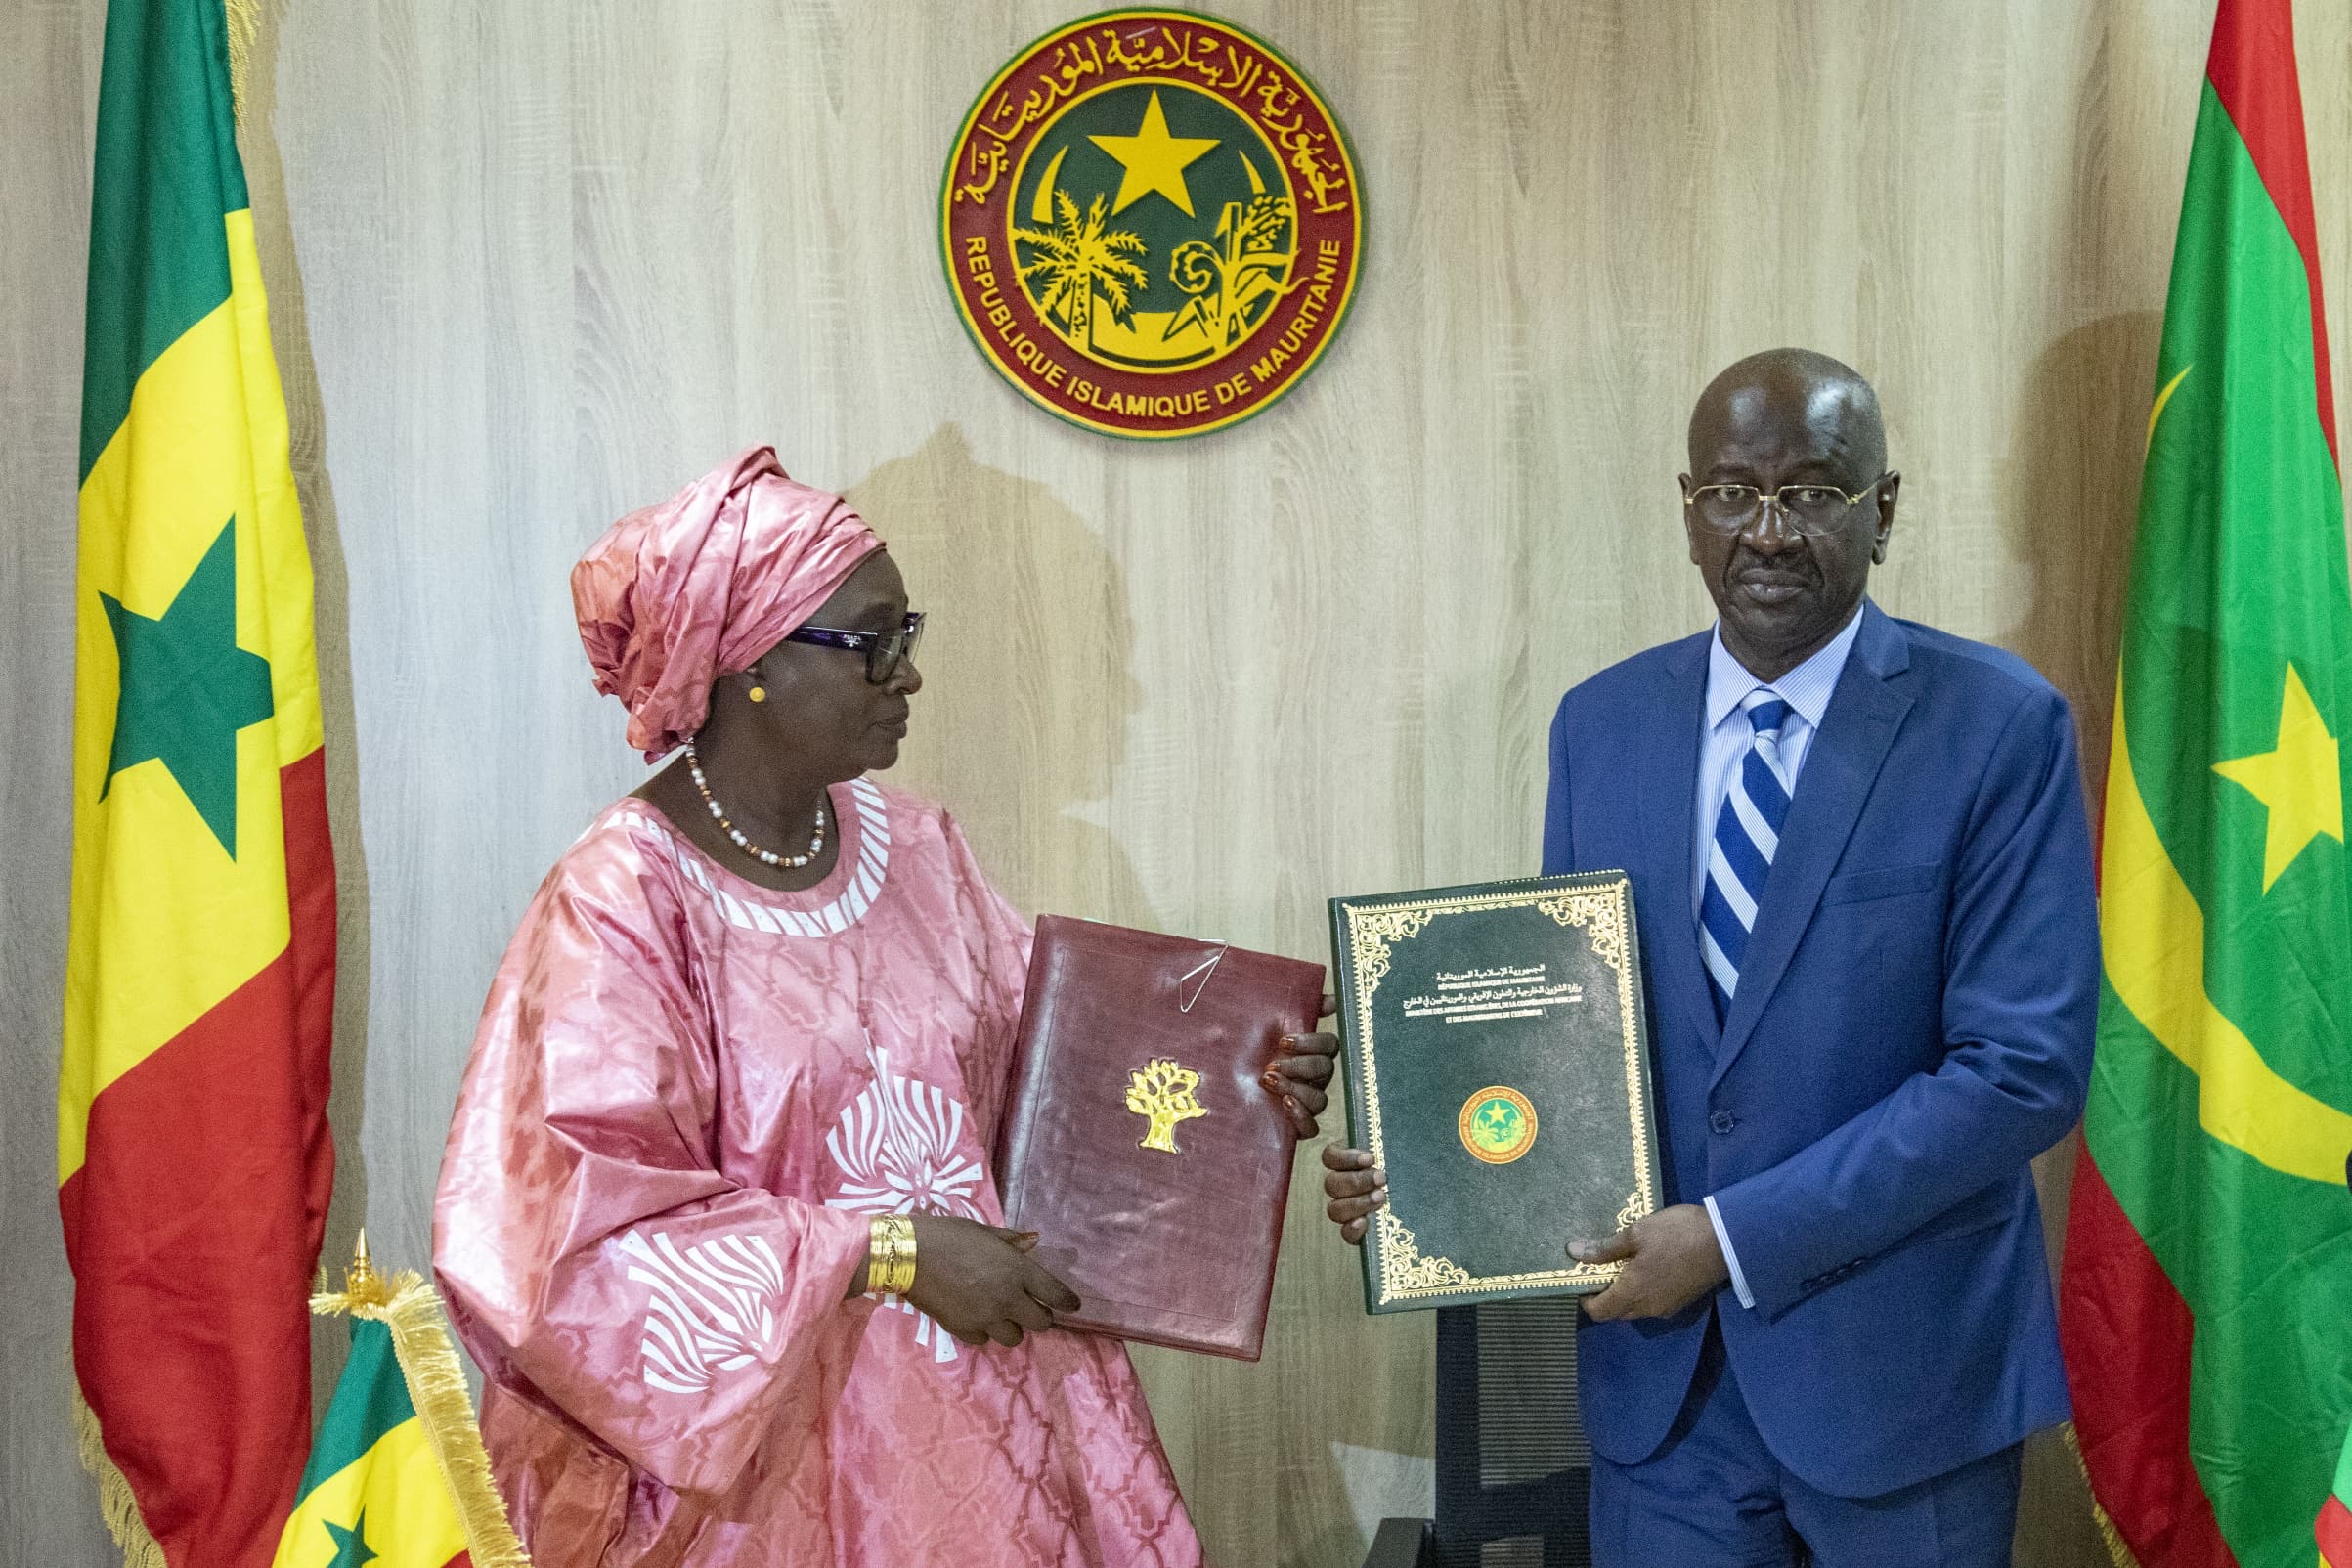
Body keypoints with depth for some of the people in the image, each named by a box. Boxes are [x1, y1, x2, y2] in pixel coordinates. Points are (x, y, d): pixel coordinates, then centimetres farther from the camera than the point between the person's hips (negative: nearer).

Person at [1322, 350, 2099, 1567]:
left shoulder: (1998, 725, -10)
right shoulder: (1601, 725, 3)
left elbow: (2025, 1068, -15)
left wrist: (1737, 1234, -18)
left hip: (1901, 1363, -3)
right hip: (1660, 1370, 3)